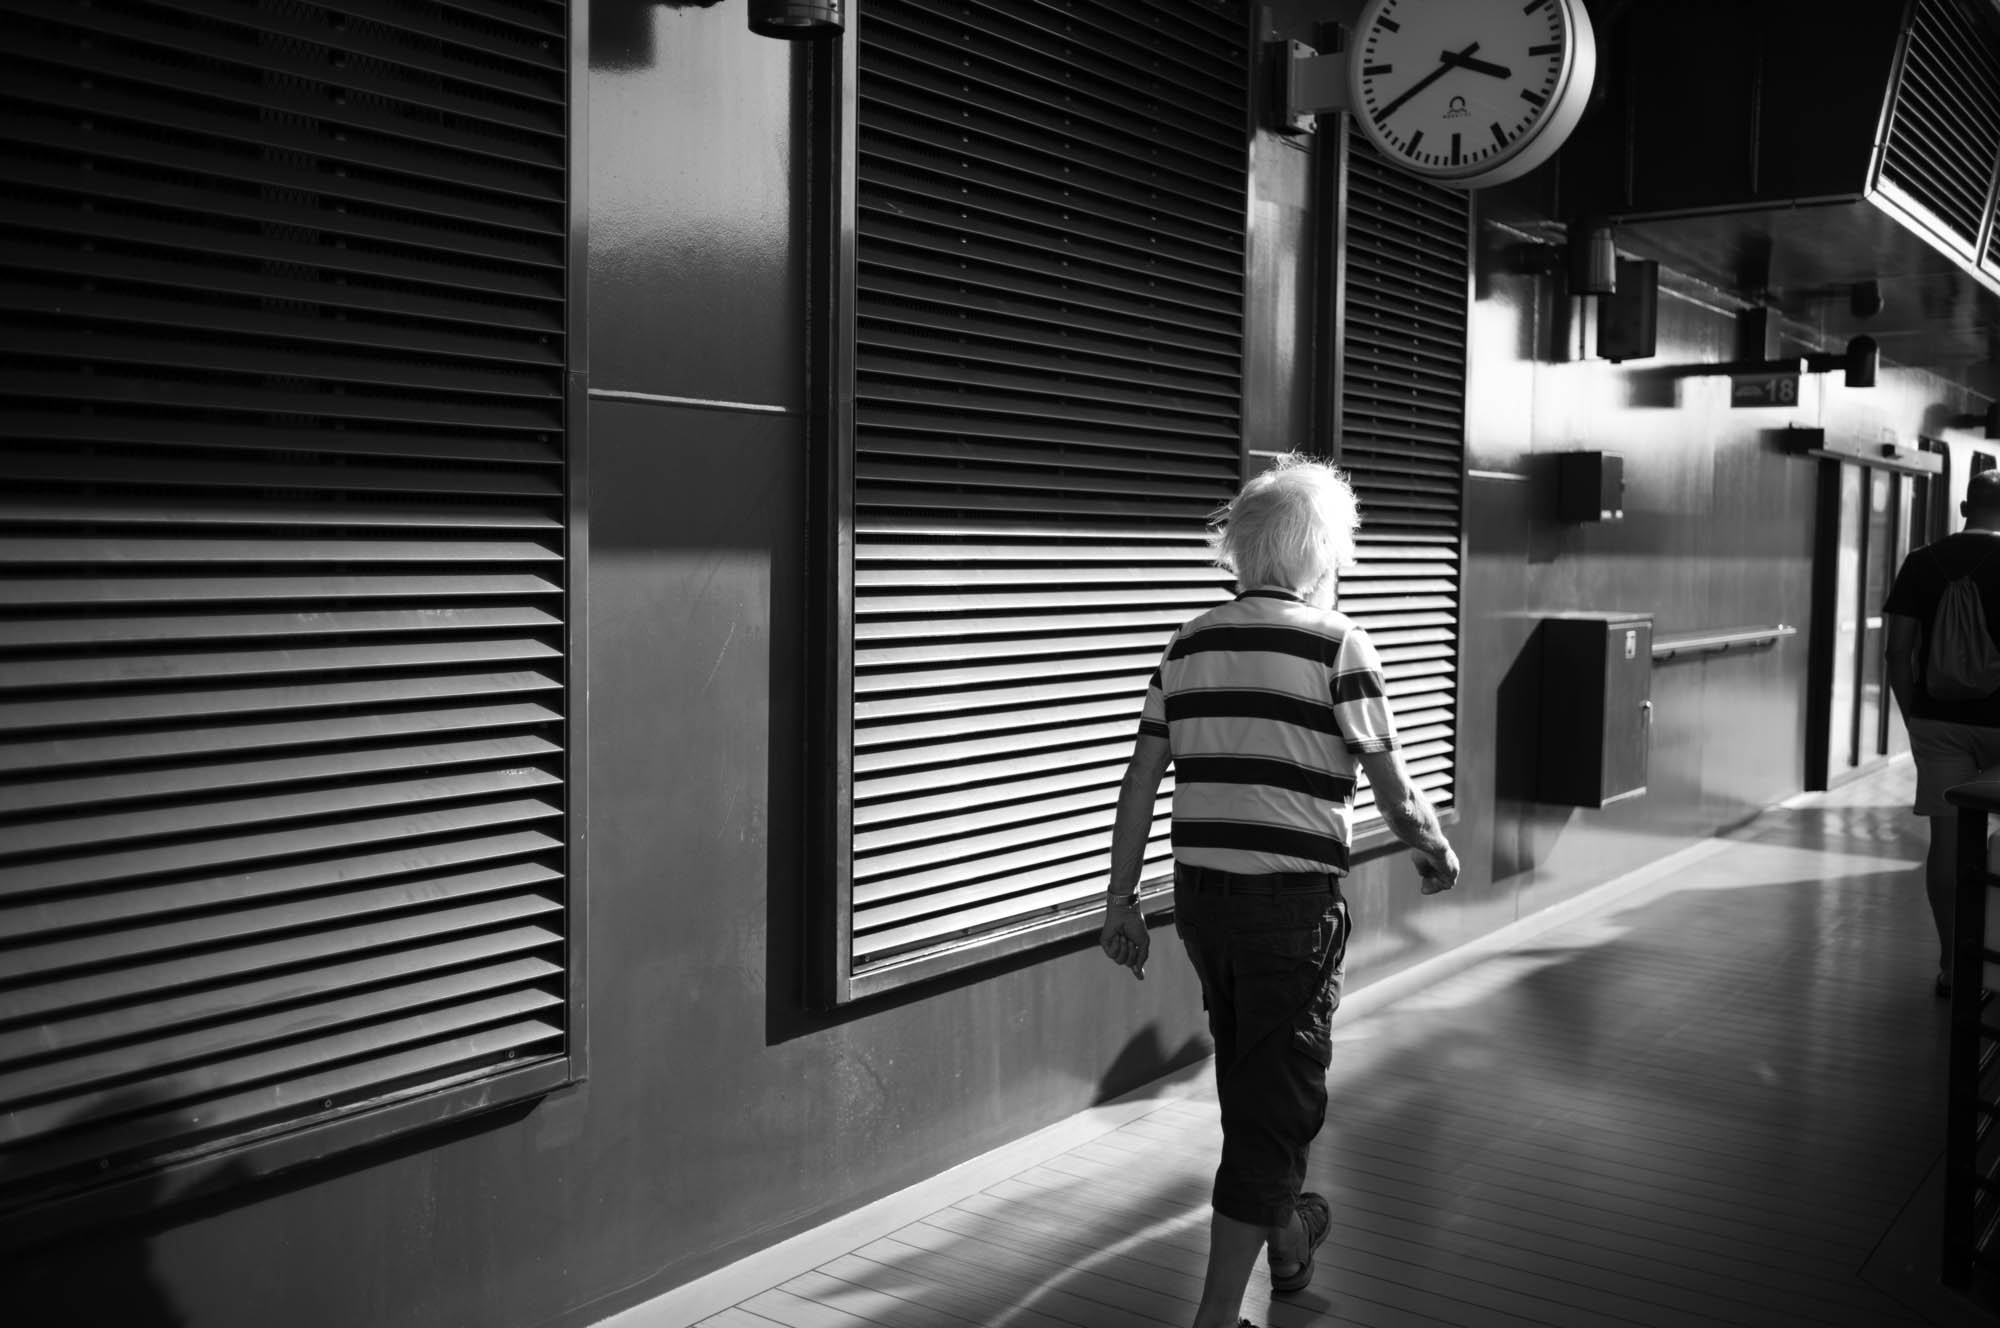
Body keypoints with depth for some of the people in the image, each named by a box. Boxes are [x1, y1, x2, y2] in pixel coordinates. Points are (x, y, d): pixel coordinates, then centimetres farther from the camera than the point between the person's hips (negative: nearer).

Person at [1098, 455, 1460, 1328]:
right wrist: (1436, 852, 15)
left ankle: (1286, 1235, 45)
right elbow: (1393, 789, -4)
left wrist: (1120, 902, 10)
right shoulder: (1334, 643, -8)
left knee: (1248, 1080, 23)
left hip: (1200, 895, 6)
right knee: (1279, 1101, 4)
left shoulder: (1189, 644, 6)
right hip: (1292, 901, -6)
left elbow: (1140, 782, 5)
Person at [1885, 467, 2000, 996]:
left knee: (1947, 836, 4)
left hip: (1937, 718, 1)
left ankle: (1951, 964, 7)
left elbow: (1899, 651, -1)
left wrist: (1911, 715, 8)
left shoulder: (1921, 563, 0)